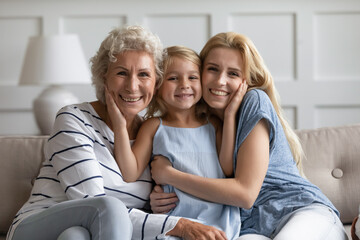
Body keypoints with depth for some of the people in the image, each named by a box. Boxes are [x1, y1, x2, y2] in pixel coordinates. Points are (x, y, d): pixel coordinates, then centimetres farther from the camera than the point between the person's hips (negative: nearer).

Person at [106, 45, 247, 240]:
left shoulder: (213, 125, 15)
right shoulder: (154, 127, 9)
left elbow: (229, 168, 1)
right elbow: (130, 175, 1)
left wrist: (230, 116, 2)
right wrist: (120, 127, -6)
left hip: (218, 221, 0)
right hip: (173, 222, 0)